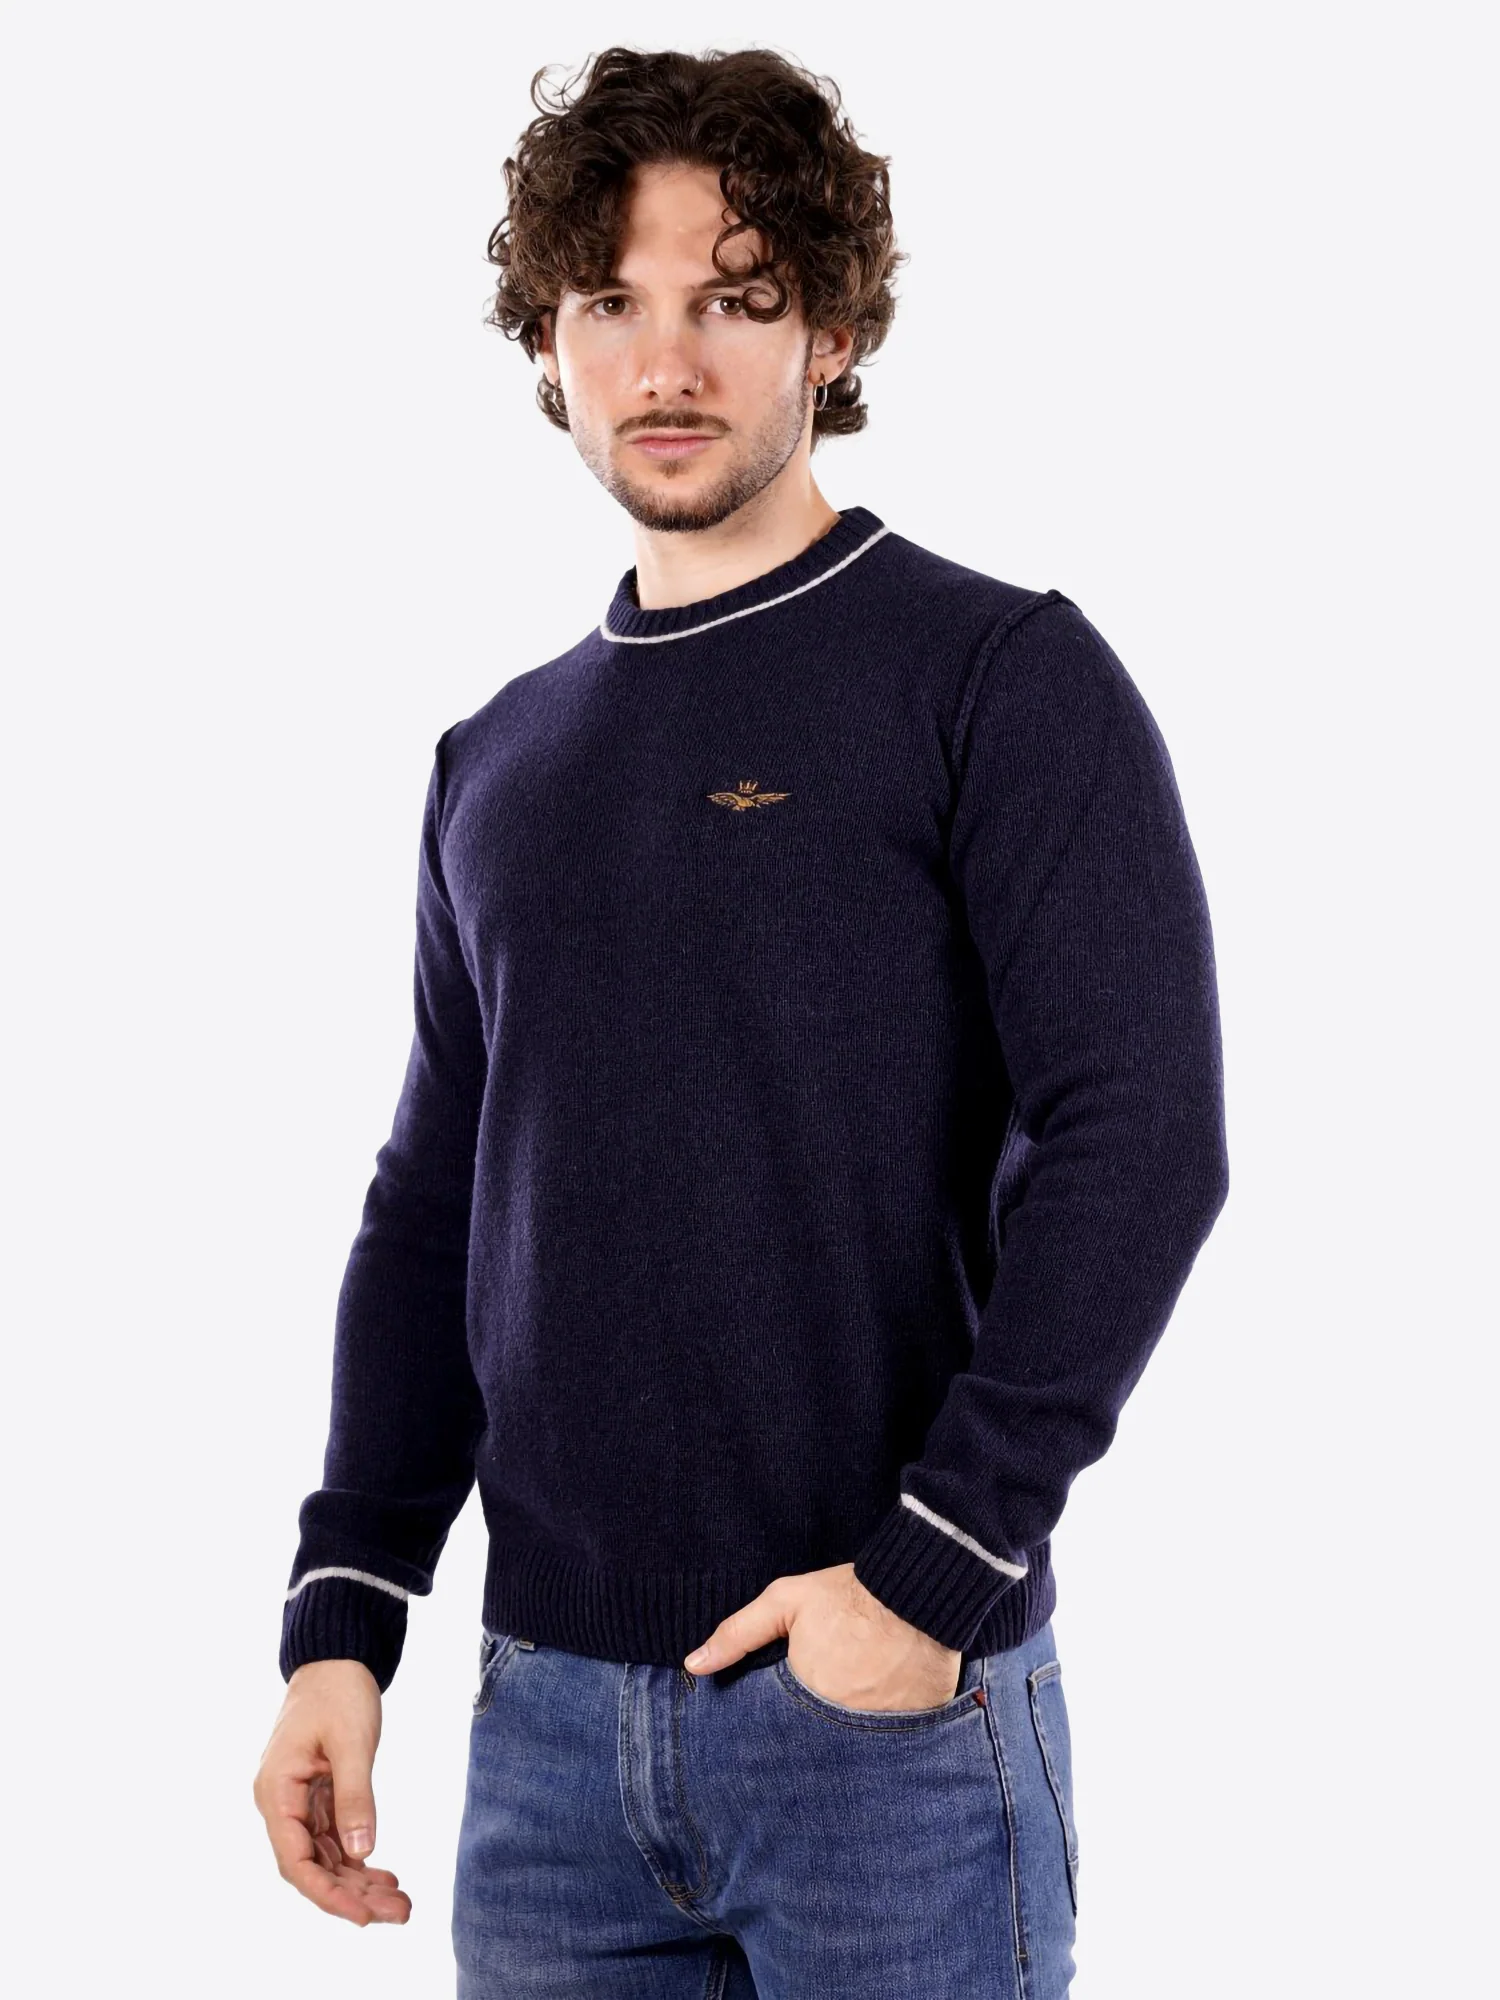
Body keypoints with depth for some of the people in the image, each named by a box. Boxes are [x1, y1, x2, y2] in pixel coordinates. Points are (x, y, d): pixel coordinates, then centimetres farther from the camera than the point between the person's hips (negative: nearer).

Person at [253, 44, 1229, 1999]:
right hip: (543, 1718, 5)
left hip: (888, 1713, -4)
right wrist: (343, 1618, 6)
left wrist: (934, 1571, -17)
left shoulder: (1002, 677, -6)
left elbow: (1140, 1140, -14)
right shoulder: (497, 765, 11)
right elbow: (435, 1209, 13)